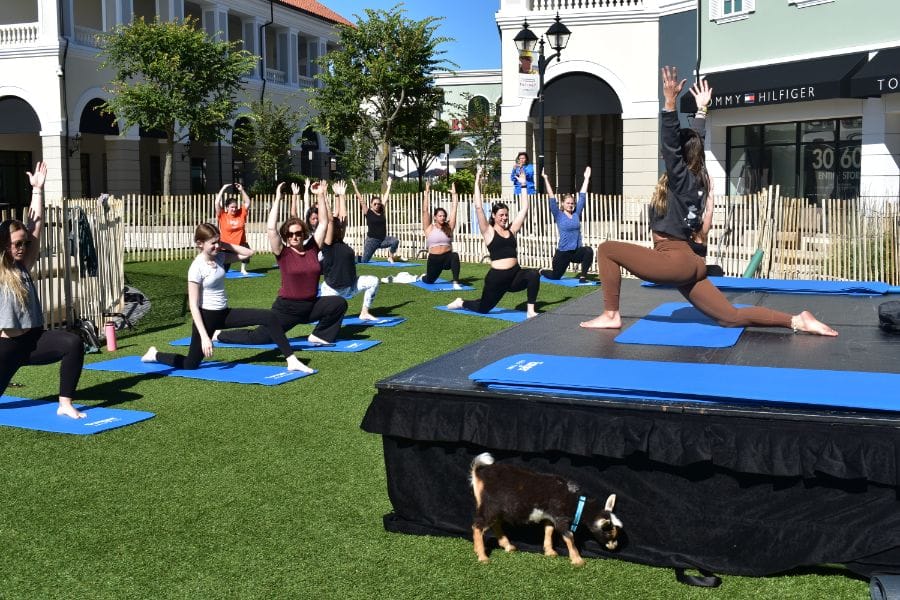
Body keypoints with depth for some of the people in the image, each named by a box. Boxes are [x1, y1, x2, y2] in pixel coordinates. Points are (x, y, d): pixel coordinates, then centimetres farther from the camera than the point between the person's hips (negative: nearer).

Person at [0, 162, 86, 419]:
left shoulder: (24, 266, 7)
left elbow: (36, 225, 4)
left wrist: (37, 189, 3)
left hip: (34, 339, 3)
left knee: (73, 343, -26)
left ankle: (65, 405, -20)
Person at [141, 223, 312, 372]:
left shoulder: (220, 257, 0)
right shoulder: (197, 268, -19)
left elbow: (248, 253, 5)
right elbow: (193, 305, -20)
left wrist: (225, 246, -5)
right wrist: (204, 336, -23)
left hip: (224, 313, 6)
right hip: (206, 316, -6)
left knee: (270, 317, -9)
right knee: (190, 365, 4)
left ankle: (292, 361, -8)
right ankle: (155, 354, 32)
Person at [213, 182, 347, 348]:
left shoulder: (312, 249, 2)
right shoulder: (283, 253, -7)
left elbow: (323, 223, 2)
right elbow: (271, 228, -20)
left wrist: (320, 196, -5)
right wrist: (278, 199, -20)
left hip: (312, 305, 3)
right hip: (287, 307, -3)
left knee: (339, 303, -18)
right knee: (258, 338, 0)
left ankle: (319, 336, -3)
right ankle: (220, 335, 25)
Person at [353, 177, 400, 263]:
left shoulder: (381, 212, 8)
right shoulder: (367, 212, -2)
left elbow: (385, 198, 14)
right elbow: (360, 199, -4)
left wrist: (389, 186, 18)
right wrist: (355, 187, -5)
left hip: (383, 239, 4)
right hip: (372, 240, -4)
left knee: (395, 241, -25)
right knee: (364, 261, -2)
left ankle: (390, 257, -1)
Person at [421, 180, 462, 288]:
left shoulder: (449, 228, 5)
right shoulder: (429, 228, 1)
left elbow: (454, 210, 4)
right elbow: (425, 211, -6)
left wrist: (454, 194, 3)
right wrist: (427, 193, -7)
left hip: (447, 257, 0)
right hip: (434, 259, 0)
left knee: (455, 256, -34)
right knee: (429, 281, 12)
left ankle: (456, 283, -32)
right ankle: (424, 276, 52)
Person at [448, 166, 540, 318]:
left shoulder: (511, 230, 9)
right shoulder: (488, 232, -2)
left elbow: (524, 209, 9)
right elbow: (478, 207, -10)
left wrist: (523, 185, 8)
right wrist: (477, 183, -10)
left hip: (516, 275, 3)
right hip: (496, 277, -3)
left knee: (533, 274, -29)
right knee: (483, 308, 10)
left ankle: (531, 311, -21)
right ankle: (461, 303, 43)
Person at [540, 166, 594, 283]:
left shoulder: (576, 214, 6)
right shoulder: (559, 216, -2)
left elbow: (582, 196, 8)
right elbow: (551, 198, -8)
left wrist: (586, 178, 10)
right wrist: (546, 179, -12)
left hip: (576, 251, 2)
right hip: (563, 252, -2)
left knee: (589, 250, -31)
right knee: (555, 276, 10)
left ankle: (582, 276, -17)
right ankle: (542, 271, 46)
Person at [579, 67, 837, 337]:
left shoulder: (682, 178, -9)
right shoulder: (696, 179, 13)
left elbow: (671, 144, -20)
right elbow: (690, 142, 25)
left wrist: (670, 101, -25)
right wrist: (701, 108, 32)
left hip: (674, 261, -9)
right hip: (686, 263, 9)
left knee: (607, 249, -3)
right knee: (731, 317, 7)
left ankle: (610, 315, -4)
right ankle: (797, 320, -1)